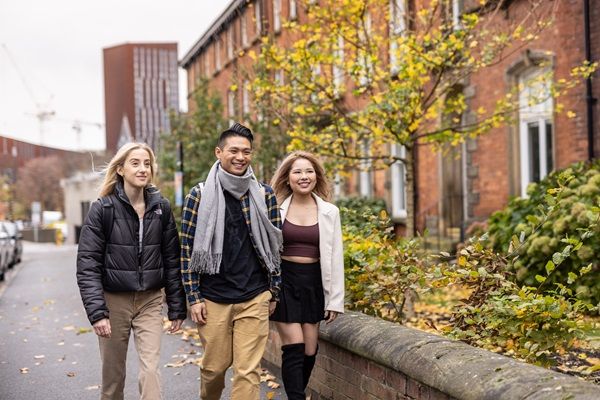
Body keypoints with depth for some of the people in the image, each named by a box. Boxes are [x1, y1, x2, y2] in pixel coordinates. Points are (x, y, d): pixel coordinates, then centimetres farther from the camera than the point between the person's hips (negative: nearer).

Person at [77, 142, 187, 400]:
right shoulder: (103, 208, -7)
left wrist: (177, 308, 4)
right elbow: (87, 264, -10)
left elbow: (172, 261, 6)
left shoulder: (161, 208, 2)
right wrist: (96, 311, -18)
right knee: (113, 372, 9)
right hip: (114, 300, -1)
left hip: (151, 301, 2)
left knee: (150, 369, -6)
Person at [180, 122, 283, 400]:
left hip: (255, 298, 1)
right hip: (213, 299, -1)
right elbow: (187, 249, -2)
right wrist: (193, 297, -5)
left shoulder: (264, 195, 3)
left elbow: (274, 246, 9)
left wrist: (274, 291, 8)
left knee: (248, 370, 0)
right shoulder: (200, 196, -3)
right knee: (215, 365, 11)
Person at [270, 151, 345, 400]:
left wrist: (335, 300, 0)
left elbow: (335, 258, 3)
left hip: (313, 282, 2)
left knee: (310, 351, 7)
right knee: (294, 348, -9)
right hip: (283, 279, -2)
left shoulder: (329, 212, 2)